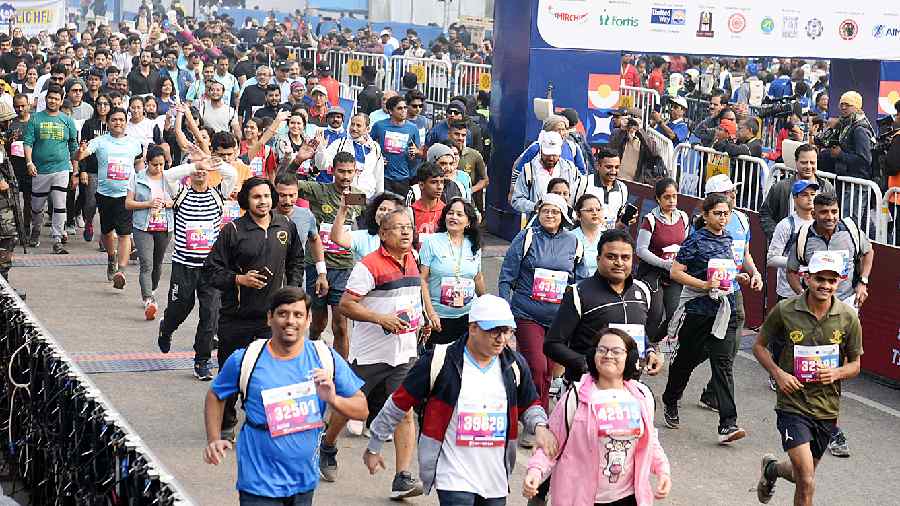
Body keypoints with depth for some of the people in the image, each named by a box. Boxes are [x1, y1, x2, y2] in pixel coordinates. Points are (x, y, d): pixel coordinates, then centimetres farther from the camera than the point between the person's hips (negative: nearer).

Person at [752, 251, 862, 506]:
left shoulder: (848, 317, -5)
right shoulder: (784, 311, -11)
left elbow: (855, 365, 6)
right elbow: (759, 346, 3)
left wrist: (836, 373, -16)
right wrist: (778, 373, -13)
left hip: (827, 409, 4)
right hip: (792, 405, -3)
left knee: (802, 475, 20)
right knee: (807, 481, -16)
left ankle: (771, 468, 52)